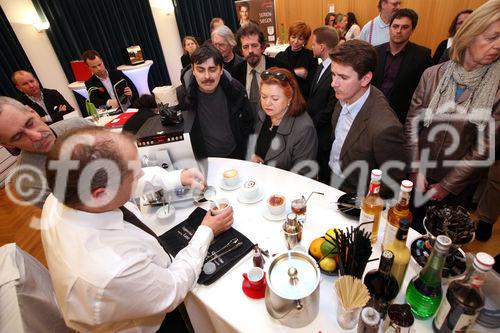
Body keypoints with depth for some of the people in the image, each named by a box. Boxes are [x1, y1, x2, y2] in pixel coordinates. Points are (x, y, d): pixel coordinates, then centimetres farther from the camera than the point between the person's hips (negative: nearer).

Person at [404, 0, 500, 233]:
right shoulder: (433, 75, -8)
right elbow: (411, 125, -6)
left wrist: (446, 186, -10)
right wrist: (416, 171, -10)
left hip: (459, 186, 0)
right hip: (417, 178, 1)